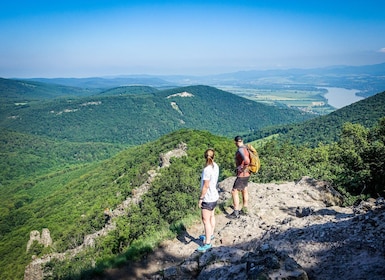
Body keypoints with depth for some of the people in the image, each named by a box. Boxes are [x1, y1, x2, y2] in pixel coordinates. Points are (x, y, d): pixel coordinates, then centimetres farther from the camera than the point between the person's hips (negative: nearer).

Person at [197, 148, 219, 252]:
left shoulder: (207, 170, -25)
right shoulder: (215, 166, -1)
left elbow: (206, 186, -22)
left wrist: (200, 198, -12)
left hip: (208, 198, -9)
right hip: (214, 196, 9)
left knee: (206, 220, 0)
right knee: (211, 216, 23)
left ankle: (207, 243, 8)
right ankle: (210, 234, 41)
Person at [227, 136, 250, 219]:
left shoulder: (241, 150, -25)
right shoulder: (245, 148, 6)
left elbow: (247, 161, -41)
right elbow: (249, 158, 24)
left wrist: (243, 169, -25)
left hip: (242, 175, -10)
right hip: (246, 174, 10)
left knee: (234, 192, -4)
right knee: (244, 191, 19)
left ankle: (236, 213, 1)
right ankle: (244, 210, 32)